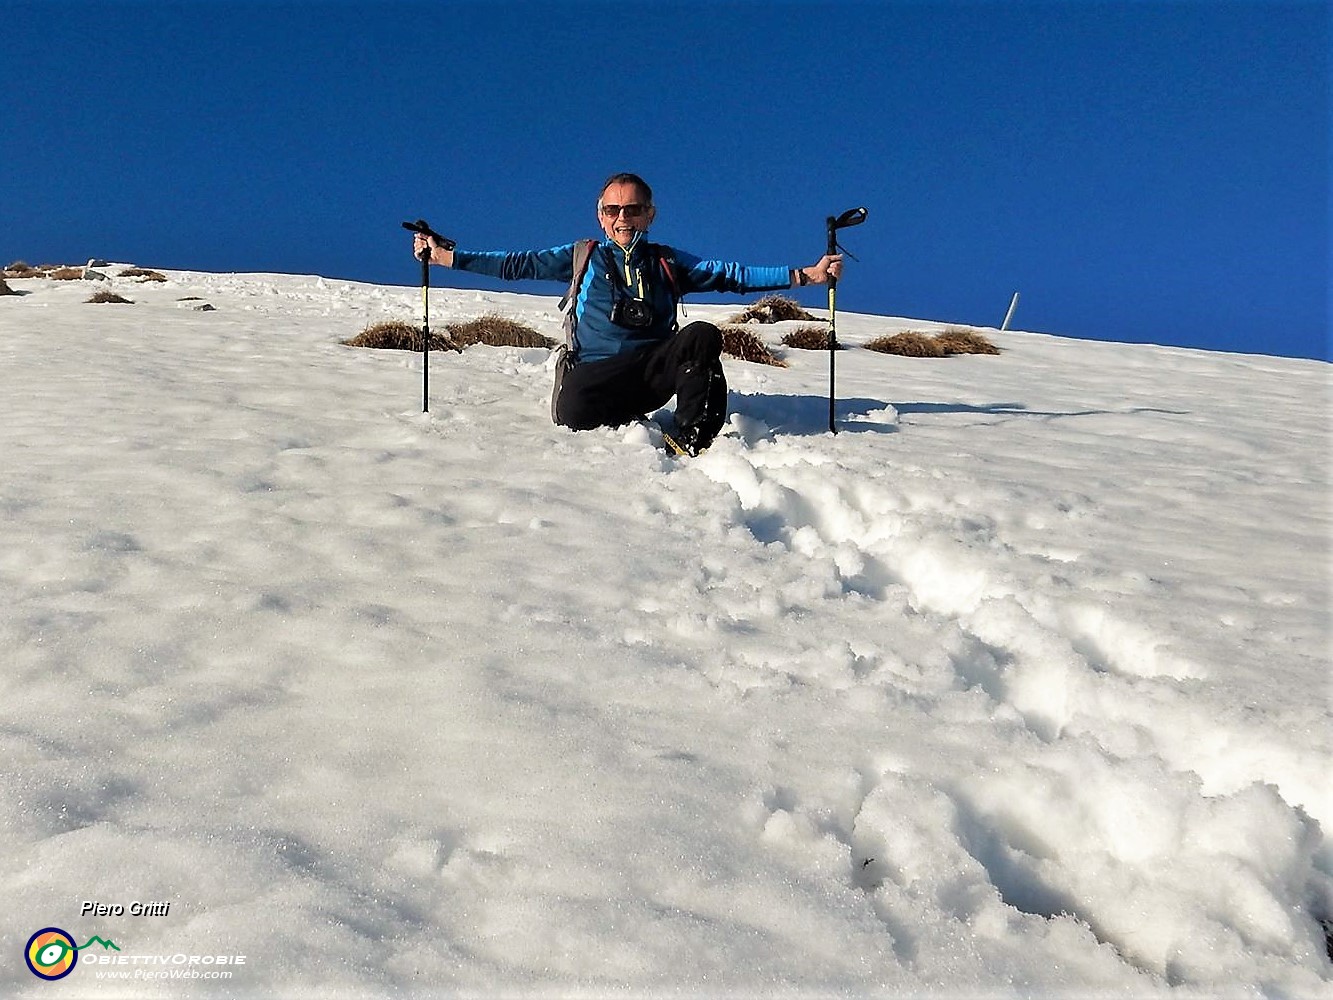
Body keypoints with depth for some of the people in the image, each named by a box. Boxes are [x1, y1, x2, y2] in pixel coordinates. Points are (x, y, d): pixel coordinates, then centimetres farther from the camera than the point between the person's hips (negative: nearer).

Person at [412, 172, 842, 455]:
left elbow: (733, 275, 10)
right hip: (596, 374, -1)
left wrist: (805, 275, 1)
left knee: (702, 335, -26)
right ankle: (628, 426, -5)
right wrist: (444, 256, 9)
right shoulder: (582, 258, 16)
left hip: (654, 370, 2)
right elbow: (516, 264, 15)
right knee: (572, 413, -35)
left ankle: (694, 439, -22)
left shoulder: (669, 263, 17)